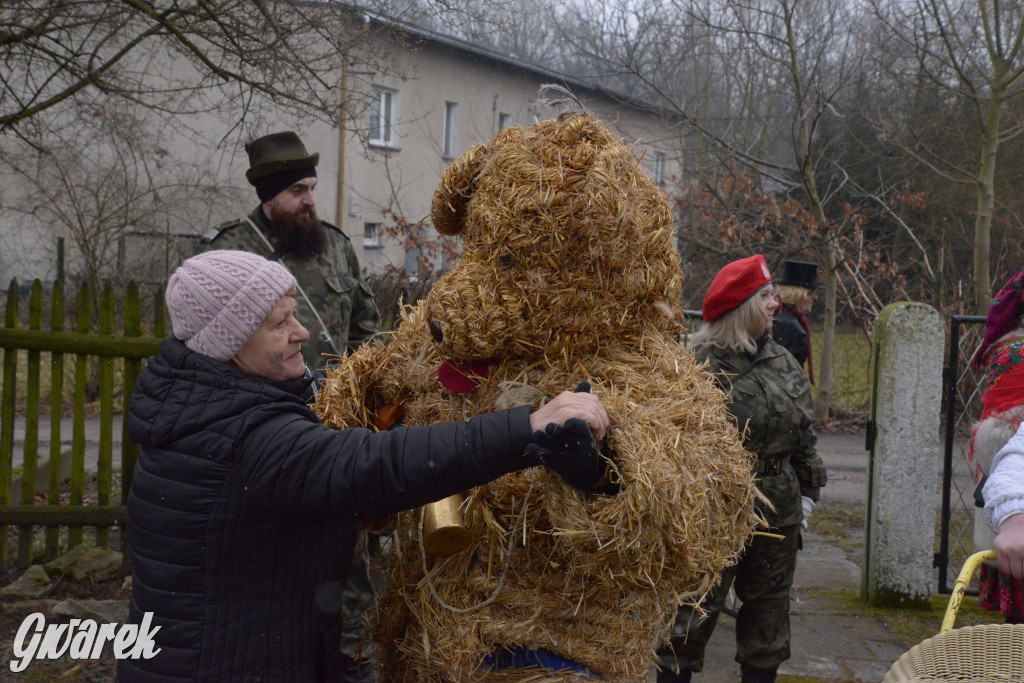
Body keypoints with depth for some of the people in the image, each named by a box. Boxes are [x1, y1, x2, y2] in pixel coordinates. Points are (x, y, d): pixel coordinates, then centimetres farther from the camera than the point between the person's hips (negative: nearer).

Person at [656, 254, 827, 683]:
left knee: (769, 604, 15)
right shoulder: (701, 367, -13)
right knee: (697, 605, 0)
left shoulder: (783, 363, 9)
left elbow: (803, 433, 16)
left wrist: (807, 491, 14)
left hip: (778, 515, 7)